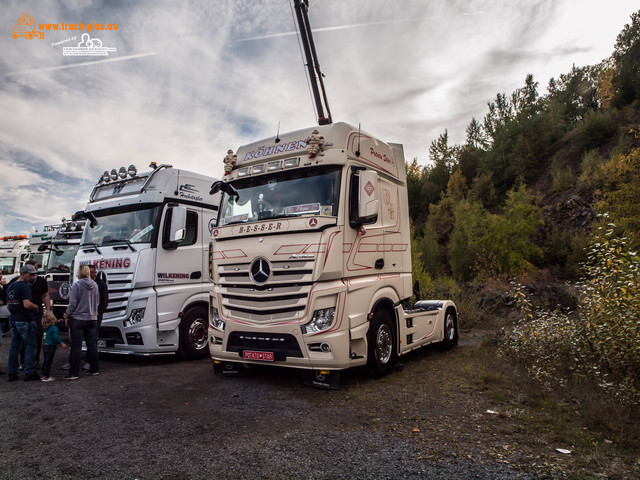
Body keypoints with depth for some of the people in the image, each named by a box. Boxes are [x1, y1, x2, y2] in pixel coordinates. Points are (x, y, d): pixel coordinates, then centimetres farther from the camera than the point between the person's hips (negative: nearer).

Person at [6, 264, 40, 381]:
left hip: (13, 319, 9)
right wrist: (36, 307, -7)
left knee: (14, 346, 12)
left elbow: (8, 305, 21)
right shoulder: (24, 286, -16)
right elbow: (27, 304, -25)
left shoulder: (10, 286, 14)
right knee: (30, 346, 0)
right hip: (25, 320, -9)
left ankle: (12, 374, 16)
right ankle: (29, 373, 3)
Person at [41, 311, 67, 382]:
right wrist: (62, 343, -20)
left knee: (45, 361, 17)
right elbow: (55, 337, -24)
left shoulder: (46, 328, 9)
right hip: (50, 346, -9)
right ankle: (46, 376, 0)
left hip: (45, 346, 9)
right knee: (48, 361, -3)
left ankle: (43, 375, 26)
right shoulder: (54, 328, -17)